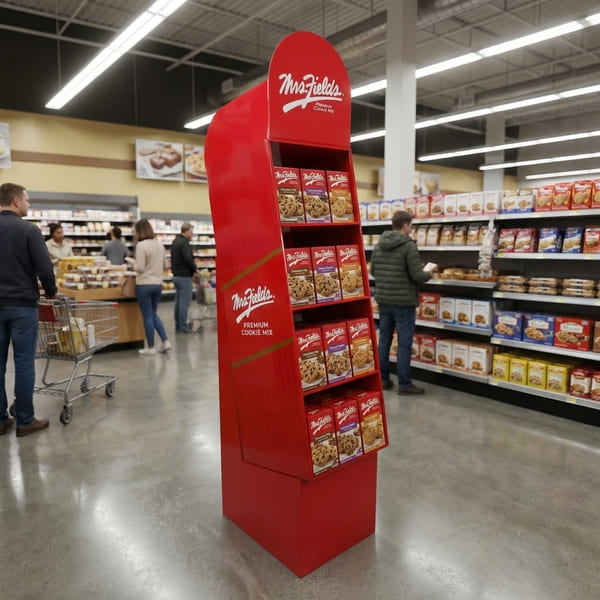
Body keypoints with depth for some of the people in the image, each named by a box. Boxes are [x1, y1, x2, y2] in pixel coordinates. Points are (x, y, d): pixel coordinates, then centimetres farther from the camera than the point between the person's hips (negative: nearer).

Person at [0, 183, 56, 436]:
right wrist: (51, 292, 4)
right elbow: (44, 267, -13)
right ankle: (25, 421, 6)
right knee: (24, 362, 0)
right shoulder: (28, 229, -9)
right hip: (22, 304, -5)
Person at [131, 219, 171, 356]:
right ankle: (165, 341, 12)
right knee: (154, 314, 19)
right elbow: (164, 265, 16)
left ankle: (150, 348, 11)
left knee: (147, 316, 3)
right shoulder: (160, 244, 7)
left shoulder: (141, 245, -15)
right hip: (158, 284, 7)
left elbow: (140, 268, -17)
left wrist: (133, 263, 1)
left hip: (144, 285, -7)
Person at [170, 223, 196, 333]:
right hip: (185, 276, -10)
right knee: (184, 302, -6)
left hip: (176, 275, 10)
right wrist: (195, 269, -6)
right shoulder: (184, 243, -16)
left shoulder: (175, 241, 15)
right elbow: (188, 259, -21)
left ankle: (178, 325, 17)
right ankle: (183, 326, -4)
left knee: (178, 301, 12)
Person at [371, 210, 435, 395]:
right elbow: (417, 276, -15)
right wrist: (428, 272, 6)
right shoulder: (409, 246, -13)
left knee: (384, 340, 13)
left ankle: (383, 379, 21)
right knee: (404, 343, 2)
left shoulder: (379, 245, 6)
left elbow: (373, 271, 12)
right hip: (404, 302, -6)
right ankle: (404, 383, 8)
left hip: (383, 300, 6)